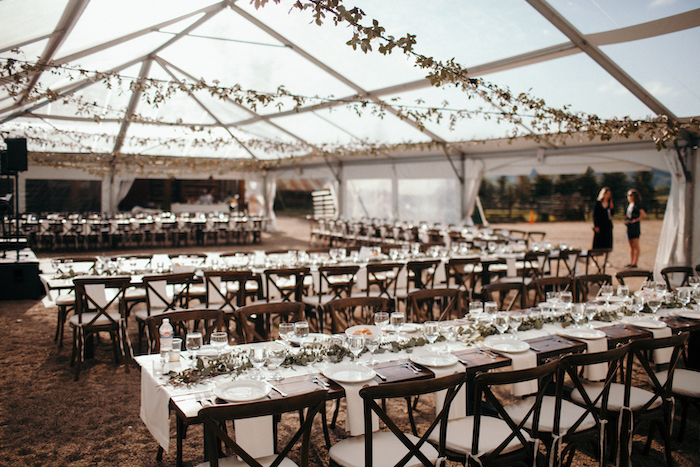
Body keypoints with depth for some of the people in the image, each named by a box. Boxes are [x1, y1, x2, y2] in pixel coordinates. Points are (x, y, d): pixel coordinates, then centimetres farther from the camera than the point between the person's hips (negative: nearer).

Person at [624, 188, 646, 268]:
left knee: (635, 246, -5)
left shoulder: (637, 205, -9)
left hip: (635, 226, -8)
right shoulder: (630, 205, 15)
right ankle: (631, 262, 13)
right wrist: (626, 218, 8)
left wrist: (635, 220, -14)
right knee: (631, 246, 10)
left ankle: (635, 263, -3)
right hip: (629, 227, 8)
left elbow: (643, 215, -19)